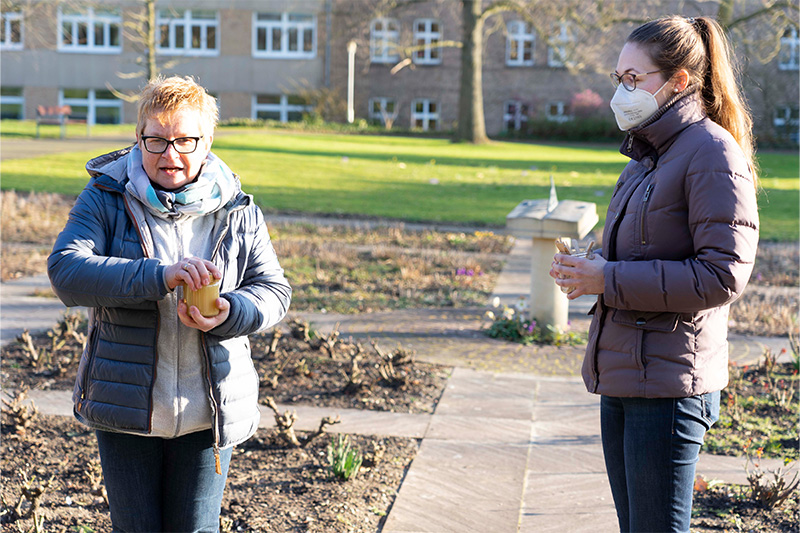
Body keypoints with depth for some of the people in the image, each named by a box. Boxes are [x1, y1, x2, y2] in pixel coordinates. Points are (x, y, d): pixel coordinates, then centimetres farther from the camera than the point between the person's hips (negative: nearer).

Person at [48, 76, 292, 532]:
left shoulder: (237, 210, 0)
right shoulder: (106, 199, -5)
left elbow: (274, 289, 1)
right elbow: (66, 271, -20)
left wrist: (227, 313, -23)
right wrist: (160, 275, -34)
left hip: (208, 412, 1)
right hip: (126, 406, -1)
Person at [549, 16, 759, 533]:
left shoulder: (713, 153, -13)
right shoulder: (648, 154, 15)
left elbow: (723, 274, -21)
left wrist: (610, 280, -18)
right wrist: (589, 270, 3)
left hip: (671, 382, -9)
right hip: (623, 375, 9)